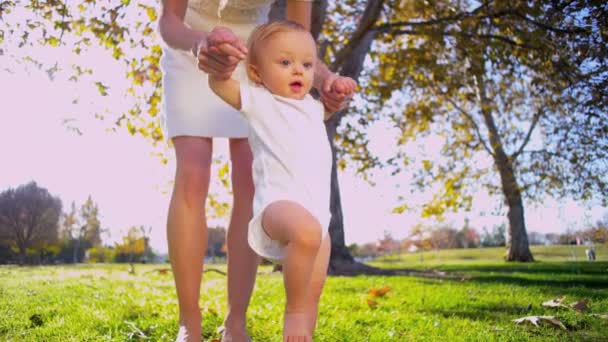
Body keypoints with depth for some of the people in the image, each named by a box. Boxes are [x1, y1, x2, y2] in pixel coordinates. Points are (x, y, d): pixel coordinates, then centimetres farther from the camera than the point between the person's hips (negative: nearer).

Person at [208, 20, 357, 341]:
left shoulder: (311, 106, 26)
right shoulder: (257, 100, 6)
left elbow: (328, 108, 48)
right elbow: (219, 83, -6)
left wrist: (339, 89, 29)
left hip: (317, 211, 8)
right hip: (278, 203, -7)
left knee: (312, 294, 8)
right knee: (306, 231, -40)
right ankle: (294, 311, -21)